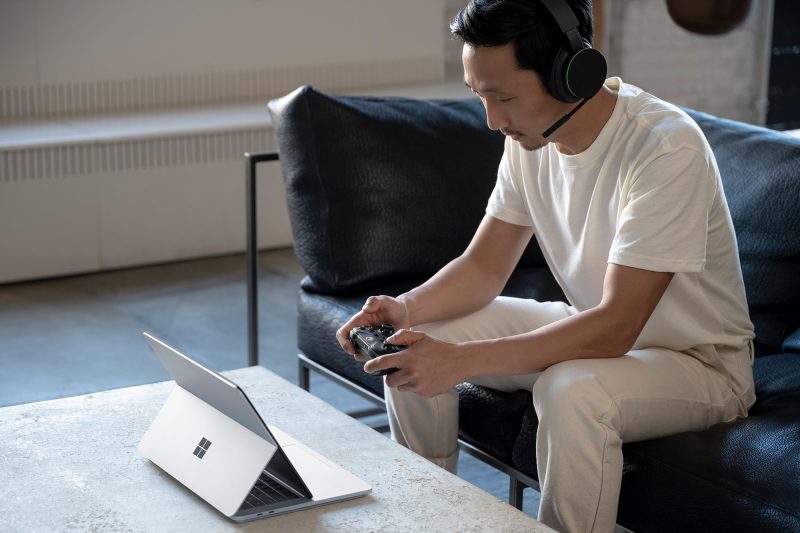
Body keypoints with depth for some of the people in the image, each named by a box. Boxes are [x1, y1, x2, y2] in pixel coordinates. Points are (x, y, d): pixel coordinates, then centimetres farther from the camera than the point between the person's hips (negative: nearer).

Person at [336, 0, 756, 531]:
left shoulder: (667, 146, -30)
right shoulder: (530, 134, -7)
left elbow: (615, 327, -33)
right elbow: (484, 267, 1)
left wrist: (462, 359, -38)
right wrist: (407, 308, -20)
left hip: (700, 360, -7)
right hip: (594, 328, 7)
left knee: (570, 392, -37)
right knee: (415, 347, -4)